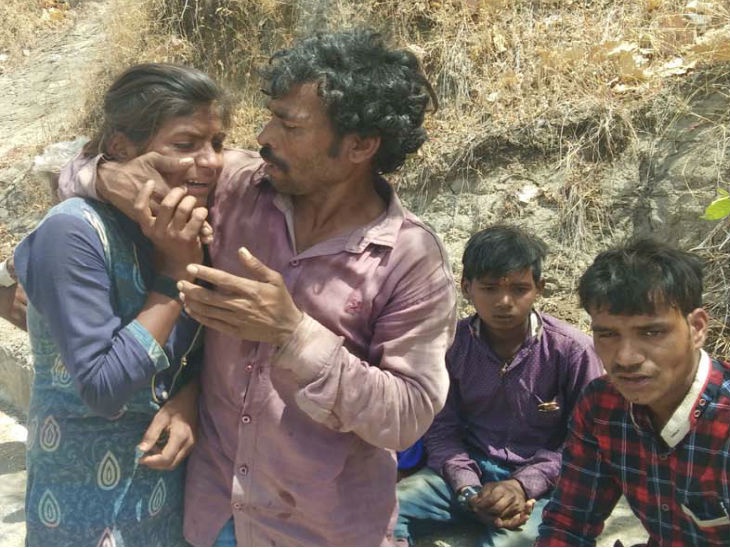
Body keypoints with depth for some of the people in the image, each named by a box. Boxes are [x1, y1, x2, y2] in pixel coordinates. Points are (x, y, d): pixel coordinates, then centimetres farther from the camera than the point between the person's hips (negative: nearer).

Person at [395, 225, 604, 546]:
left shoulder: (572, 350, -9)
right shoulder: (452, 344, -2)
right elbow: (442, 430, 3)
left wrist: (524, 485, -16)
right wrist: (468, 490, -14)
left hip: (540, 484, -2)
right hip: (468, 474, 3)